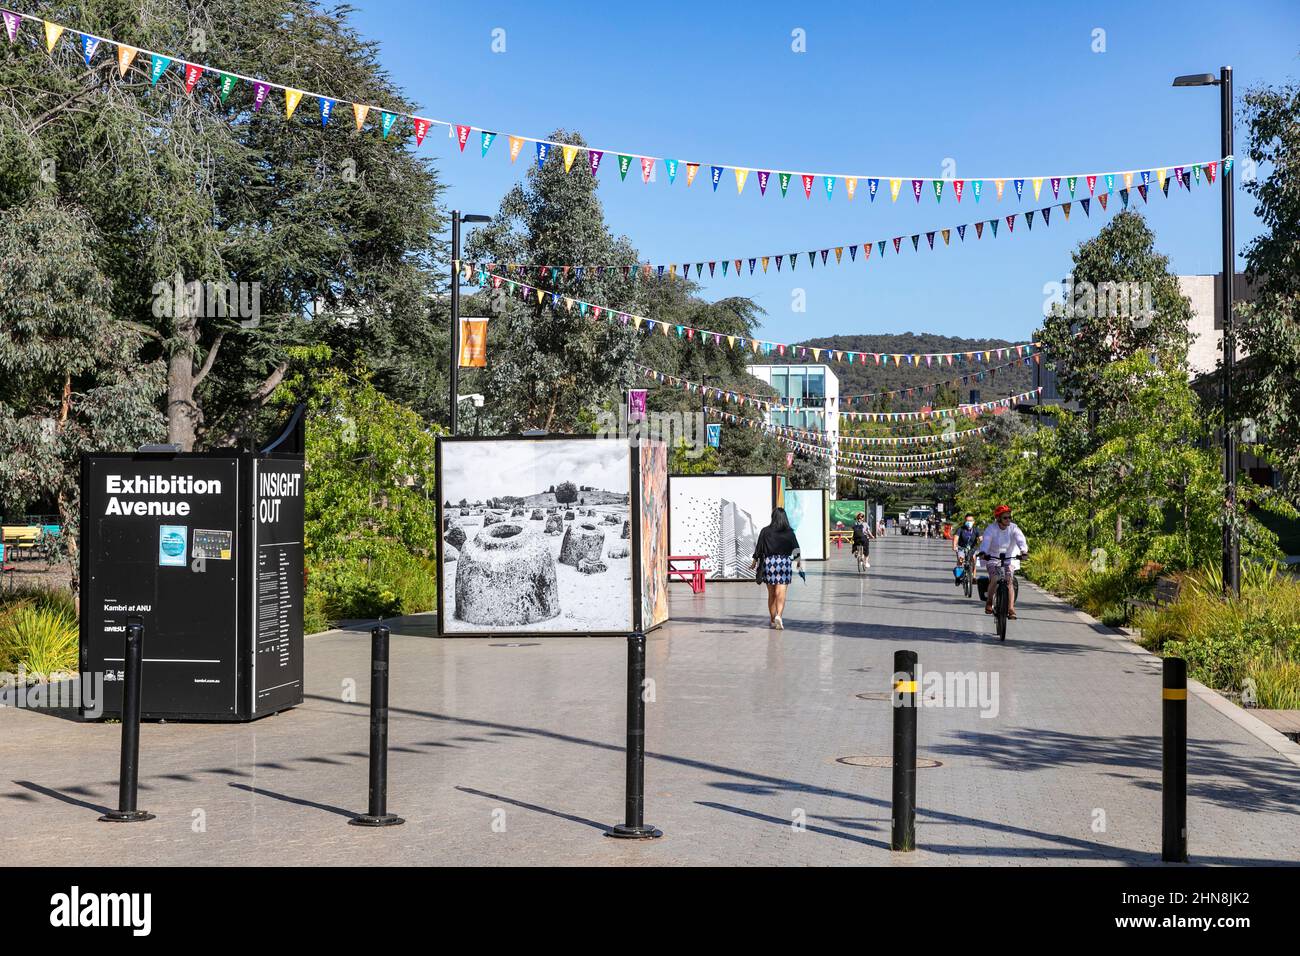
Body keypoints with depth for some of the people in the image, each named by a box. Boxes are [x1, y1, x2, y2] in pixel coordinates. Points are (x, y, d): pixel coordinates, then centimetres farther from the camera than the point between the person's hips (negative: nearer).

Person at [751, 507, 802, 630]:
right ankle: (778, 616, -25)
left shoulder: (765, 531, -3)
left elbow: (759, 548, 0)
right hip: (784, 563, -1)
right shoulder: (789, 532, -2)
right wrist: (799, 562, 19)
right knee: (781, 593, -4)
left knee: (771, 594, 13)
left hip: (769, 563, 1)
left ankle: (773, 620, 20)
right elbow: (796, 548, 3)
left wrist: (755, 562, 14)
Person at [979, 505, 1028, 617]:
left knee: (1009, 581, -14)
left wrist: (1023, 550, -48)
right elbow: (986, 541, -28)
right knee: (994, 579, -21)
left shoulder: (1013, 528, -11)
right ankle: (989, 602, 4)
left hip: (1010, 558, 1)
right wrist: (983, 552, -49)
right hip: (993, 558, -1)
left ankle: (1011, 609, -9)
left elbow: (1020, 539, -27)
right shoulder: (991, 529, -14)